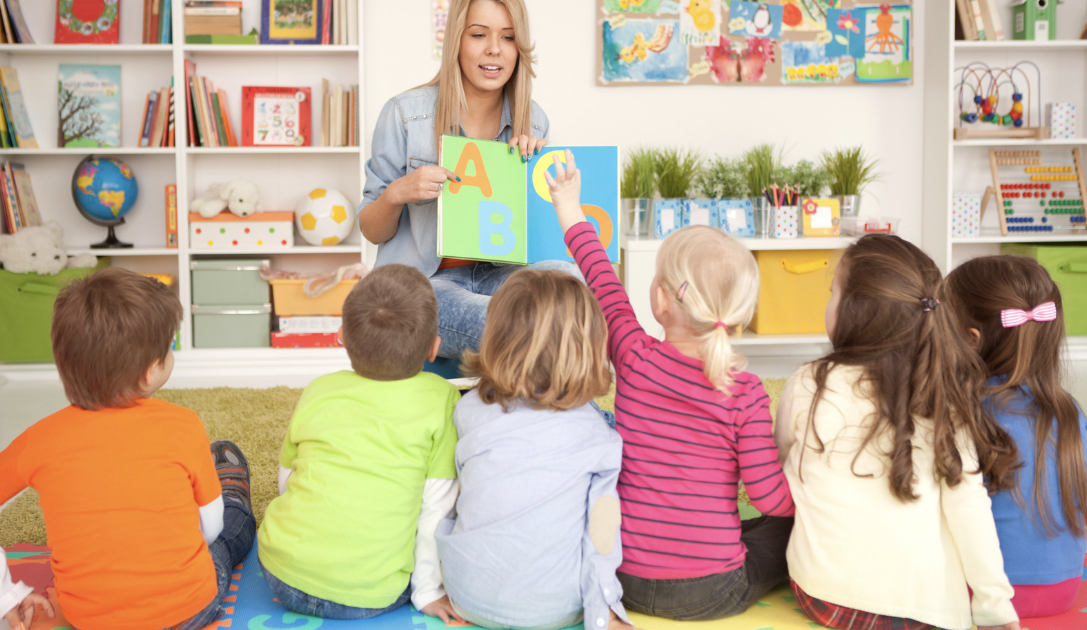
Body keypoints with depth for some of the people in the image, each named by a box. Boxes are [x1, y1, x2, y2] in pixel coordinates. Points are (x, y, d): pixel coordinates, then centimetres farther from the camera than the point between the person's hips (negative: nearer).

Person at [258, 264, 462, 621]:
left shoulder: (318, 391, 4)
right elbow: (437, 505, -5)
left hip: (284, 577, 2)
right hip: (369, 598, -2)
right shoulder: (440, 400, -6)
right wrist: (428, 591, 6)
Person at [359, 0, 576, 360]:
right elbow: (372, 232, 3)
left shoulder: (533, 122, 7)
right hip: (421, 284, -4)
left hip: (497, 276, 4)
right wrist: (396, 194, -20)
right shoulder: (404, 114, -3)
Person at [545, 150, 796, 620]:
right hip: (711, 594, -2)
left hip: (627, 582, 2)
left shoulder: (635, 358, -9)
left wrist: (571, 211, 25)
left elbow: (603, 283, 8)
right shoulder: (745, 392, -14)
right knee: (794, 525, 20)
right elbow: (771, 497, -11)